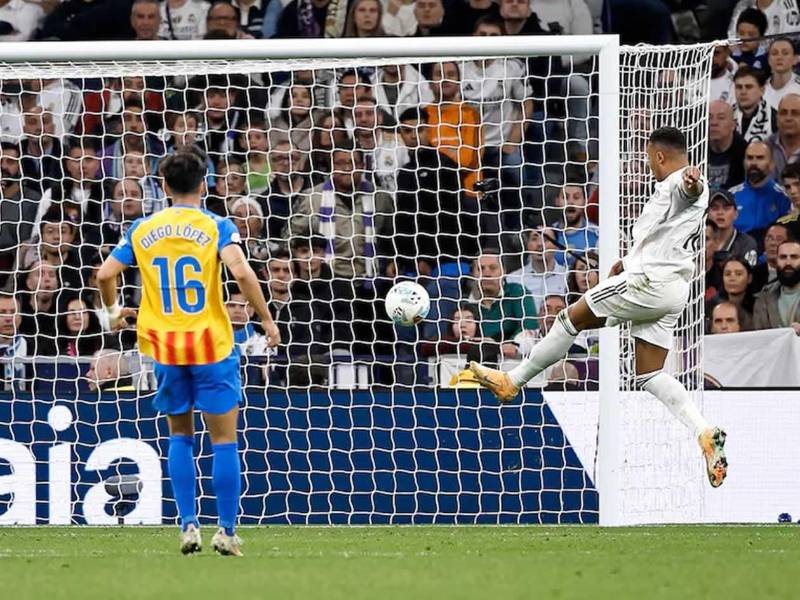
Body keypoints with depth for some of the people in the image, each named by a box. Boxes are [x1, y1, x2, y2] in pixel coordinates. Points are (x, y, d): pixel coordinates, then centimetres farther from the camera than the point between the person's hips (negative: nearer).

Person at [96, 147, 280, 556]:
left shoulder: (142, 230, 5)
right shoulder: (216, 227, -5)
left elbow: (105, 274, 2)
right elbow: (241, 272, -20)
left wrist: (113, 311, 22)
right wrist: (267, 321, -11)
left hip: (164, 347, 3)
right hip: (212, 345, -3)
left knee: (180, 434, 17)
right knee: (224, 439, 4)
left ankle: (188, 524, 8)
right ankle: (226, 531, 2)